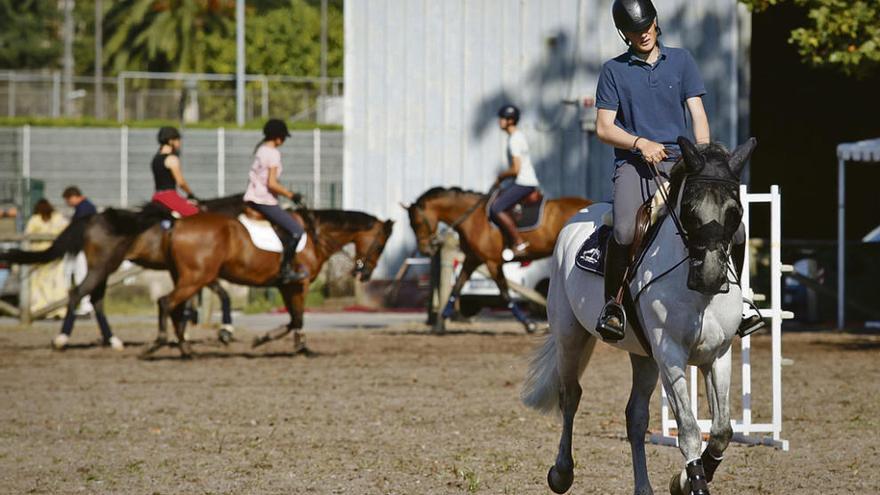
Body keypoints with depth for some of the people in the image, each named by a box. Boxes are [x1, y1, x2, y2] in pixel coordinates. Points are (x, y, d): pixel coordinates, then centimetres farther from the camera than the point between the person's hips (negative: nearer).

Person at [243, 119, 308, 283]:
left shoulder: (261, 149, 13)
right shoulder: (273, 153, -15)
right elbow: (272, 184, -21)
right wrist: (291, 195, -11)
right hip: (264, 200, -10)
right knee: (296, 231, -14)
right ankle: (285, 270, -13)